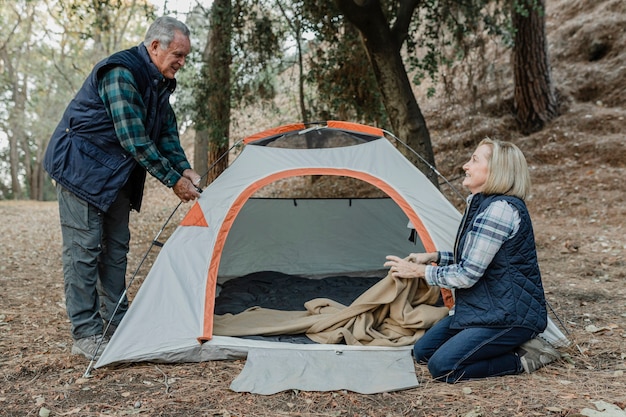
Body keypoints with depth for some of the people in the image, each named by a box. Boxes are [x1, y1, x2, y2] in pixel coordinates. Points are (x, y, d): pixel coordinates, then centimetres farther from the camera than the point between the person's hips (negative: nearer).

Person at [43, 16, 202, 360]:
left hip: (114, 173, 10)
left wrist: (184, 168, -7)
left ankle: (117, 322, 20)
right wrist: (173, 180, -22)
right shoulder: (121, 74, -24)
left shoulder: (159, 83, 6)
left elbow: (167, 133, 9)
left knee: (116, 247, 10)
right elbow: (135, 139, -28)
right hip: (81, 166, -9)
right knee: (84, 248, -7)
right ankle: (86, 336, 0)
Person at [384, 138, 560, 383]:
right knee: (422, 352, 8)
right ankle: (512, 346, 12)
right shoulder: (483, 204, 8)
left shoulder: (501, 209, -23)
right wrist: (435, 257, 7)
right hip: (481, 307, 10)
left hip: (510, 316, -10)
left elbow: (467, 275, -23)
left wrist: (419, 271, -12)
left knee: (442, 367, -20)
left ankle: (522, 359, -3)